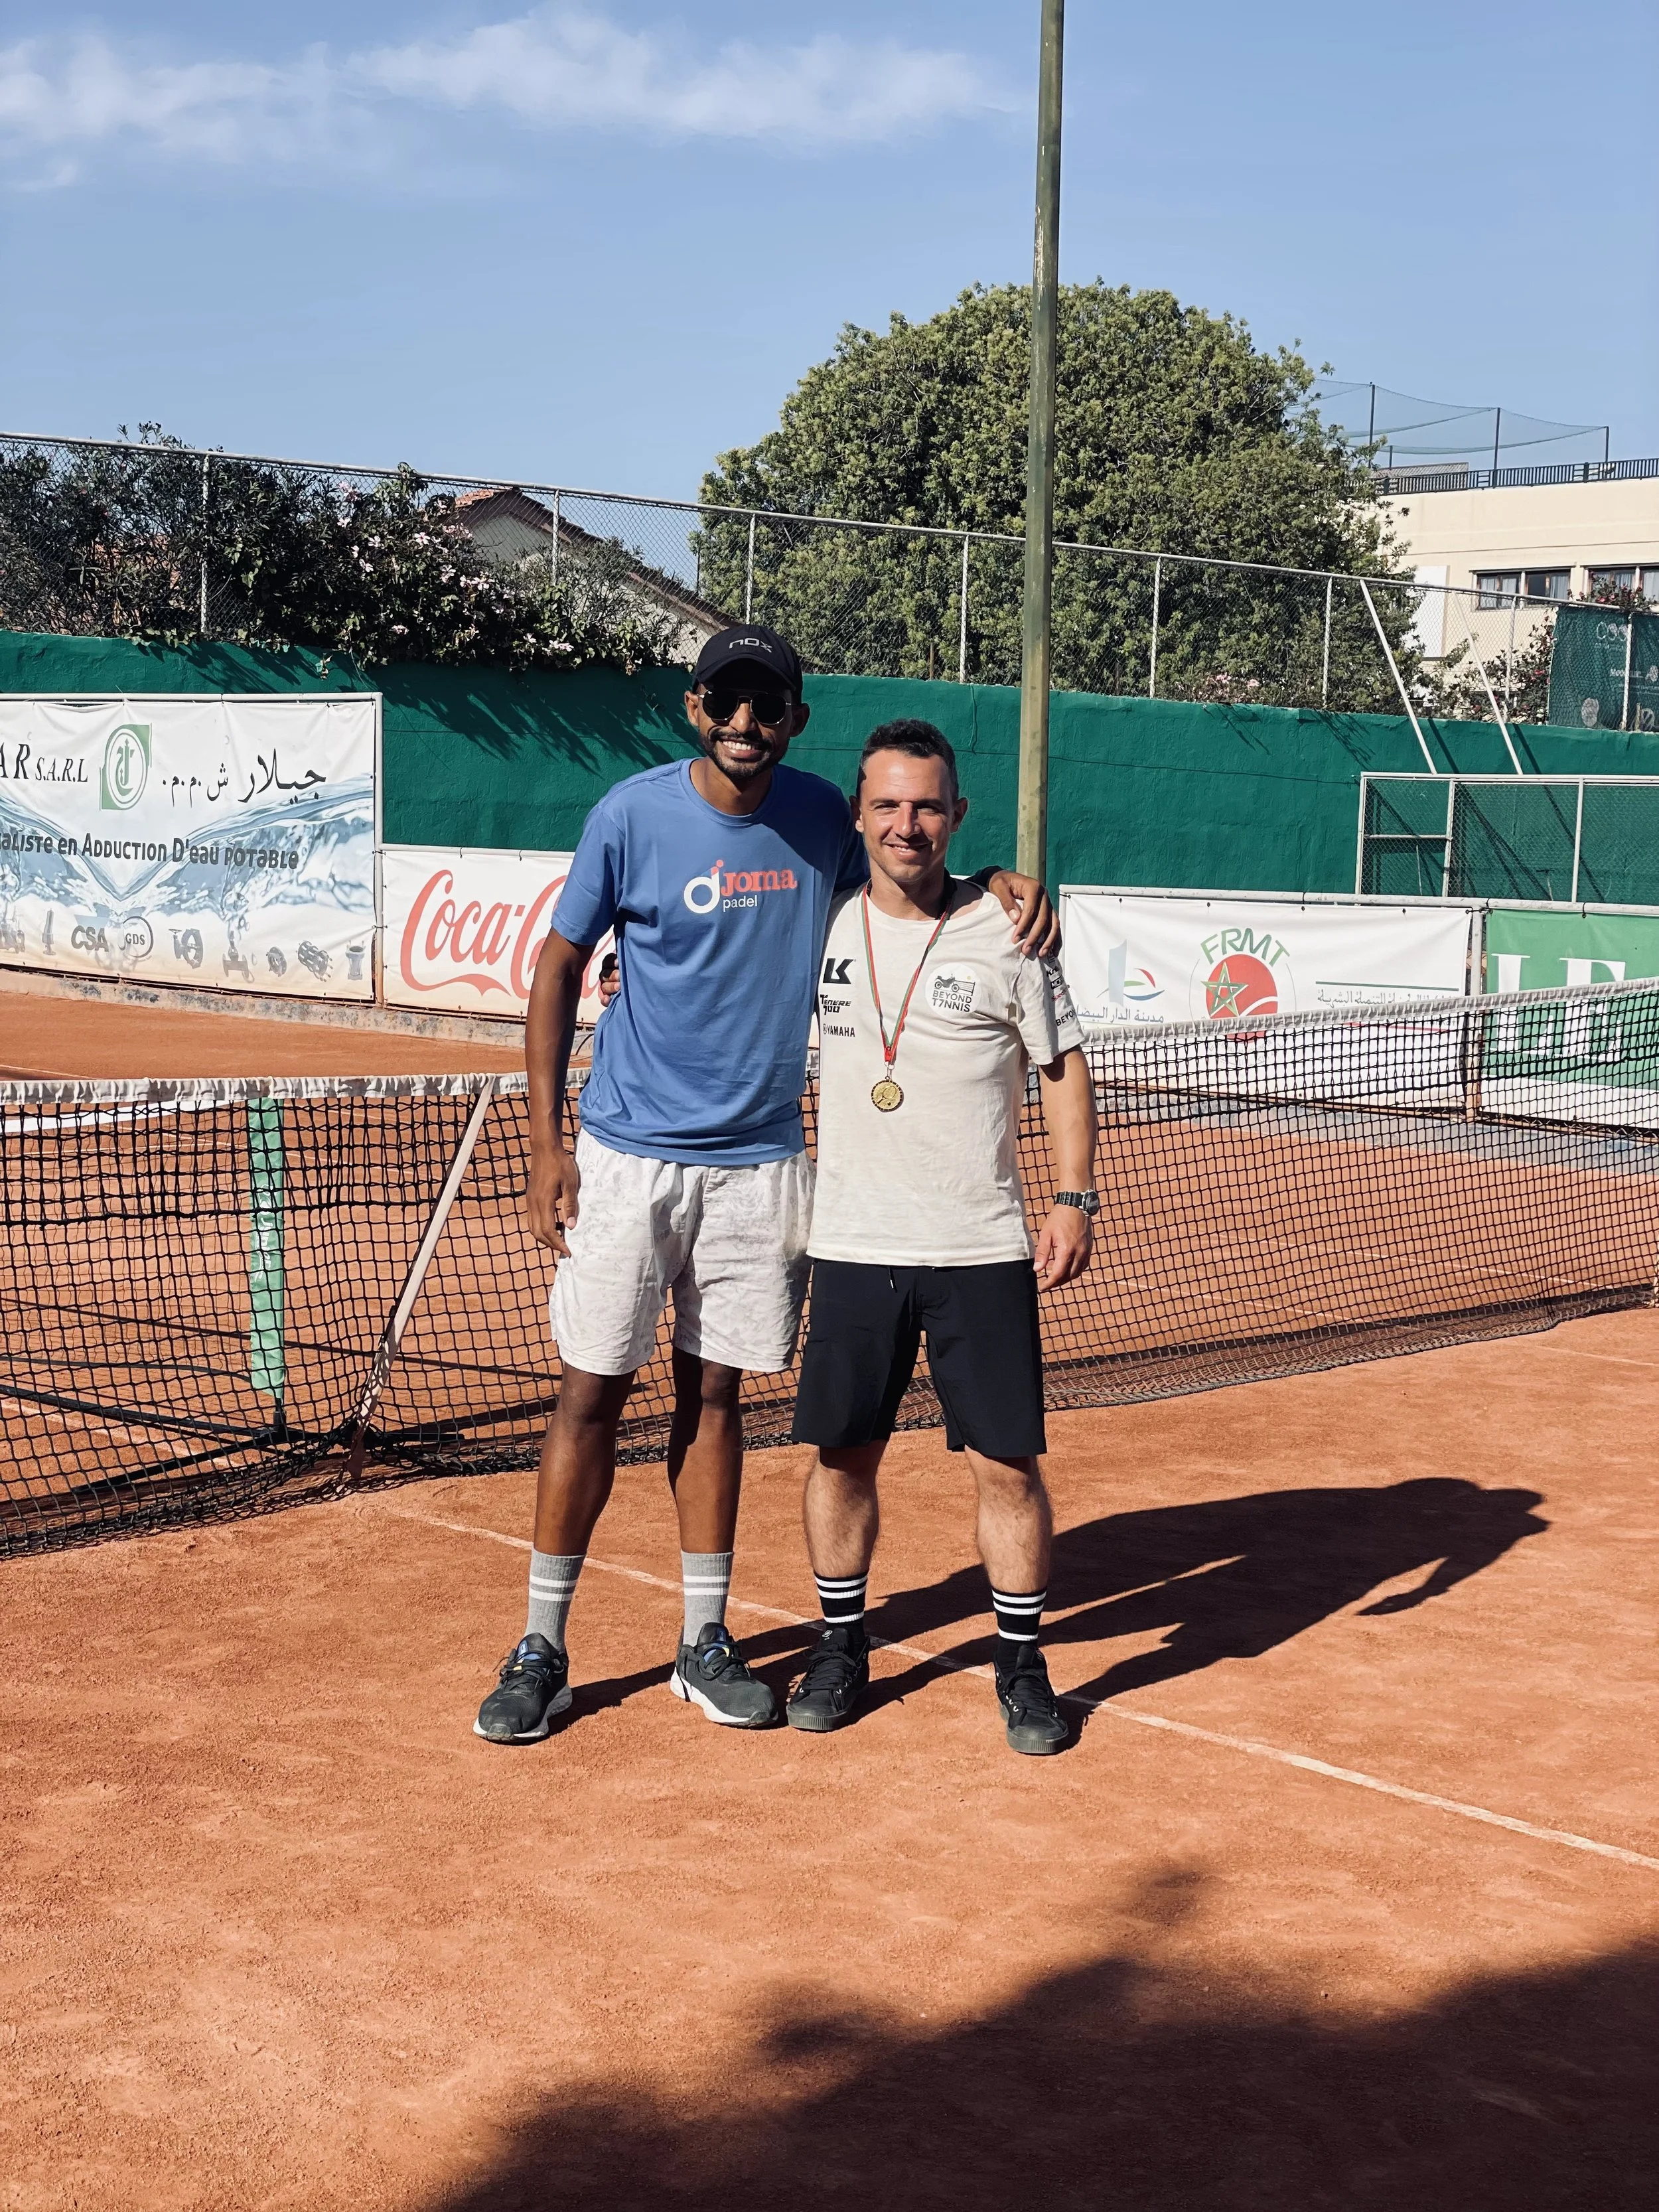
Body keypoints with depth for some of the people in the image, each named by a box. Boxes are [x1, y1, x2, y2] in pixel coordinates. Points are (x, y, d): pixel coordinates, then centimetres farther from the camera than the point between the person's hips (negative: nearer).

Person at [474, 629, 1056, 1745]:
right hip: (628, 1156, -3)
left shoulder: (821, 814, 1)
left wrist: (998, 887, -2)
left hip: (762, 1161, 3)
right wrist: (548, 1141, -6)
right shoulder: (633, 814, -9)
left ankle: (706, 1641, 21)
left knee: (715, 1394, 10)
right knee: (593, 1393, 1)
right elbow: (560, 969, -2)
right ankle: (542, 1648, 12)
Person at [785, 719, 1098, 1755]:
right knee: (843, 1455, 7)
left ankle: (1023, 1663, 16)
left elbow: (1064, 1065, 2)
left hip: (984, 1251, -2)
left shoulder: (1004, 930, -4)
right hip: (854, 1244, 2)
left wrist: (1076, 1199, -4)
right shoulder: (823, 923, 3)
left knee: (1007, 1464, 0)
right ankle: (843, 1646, 25)